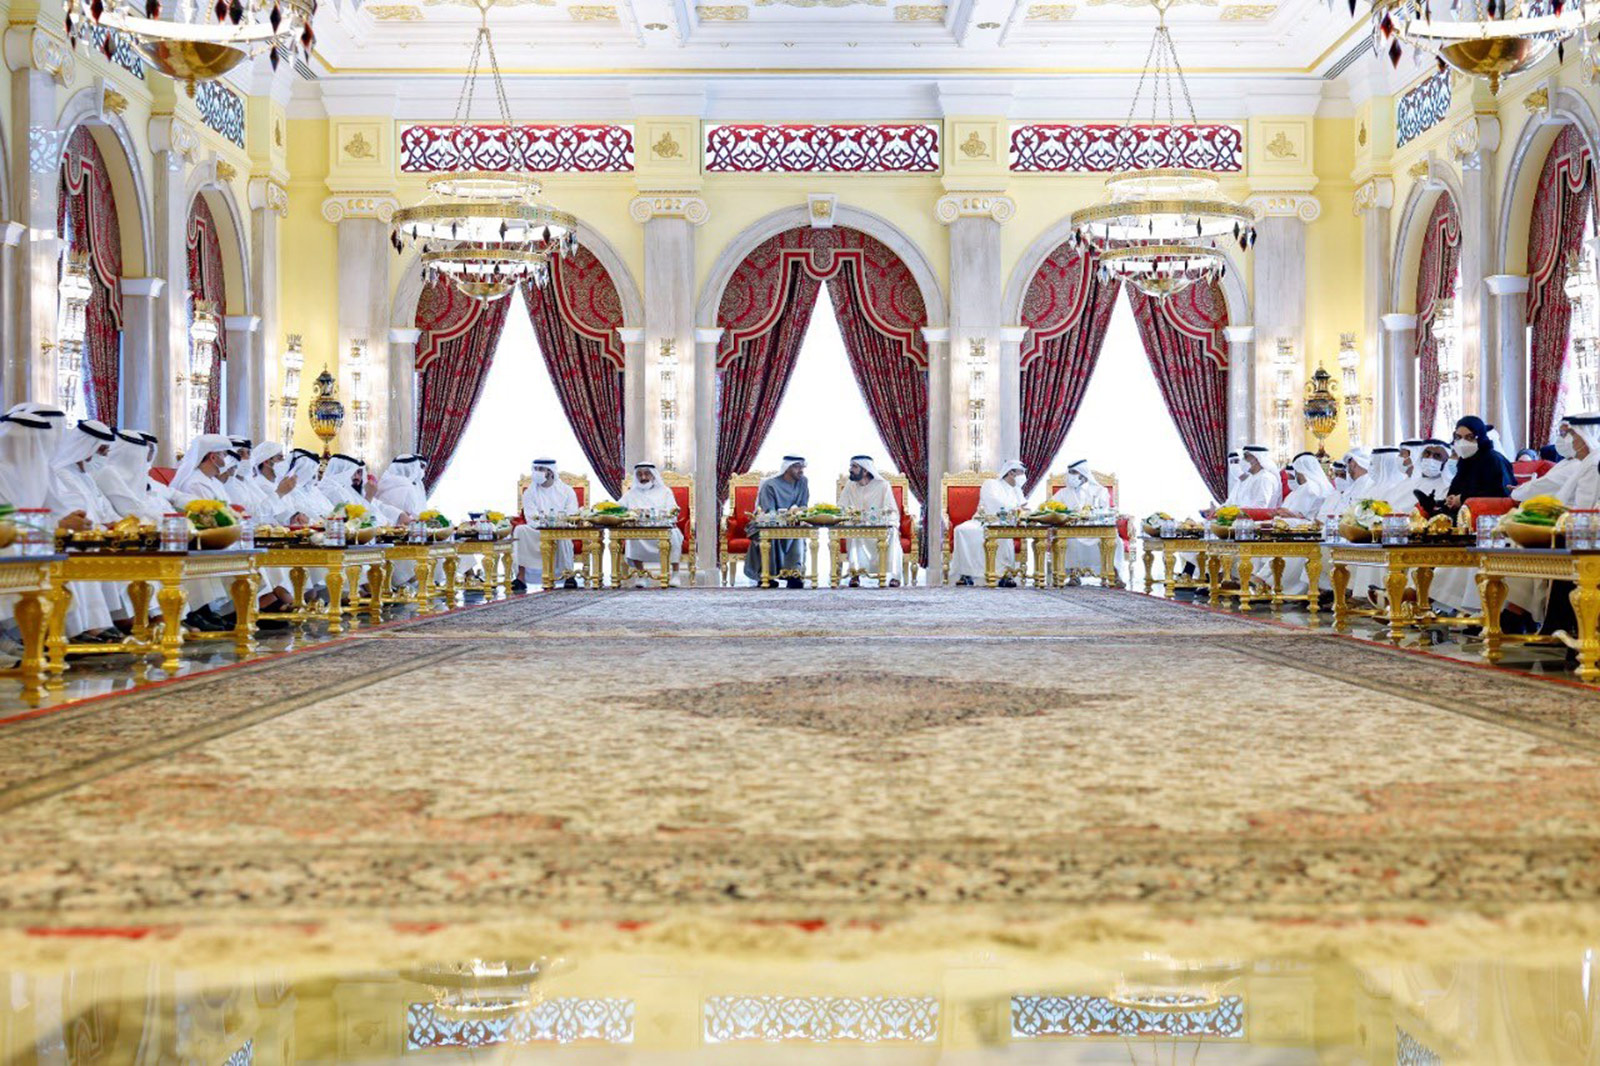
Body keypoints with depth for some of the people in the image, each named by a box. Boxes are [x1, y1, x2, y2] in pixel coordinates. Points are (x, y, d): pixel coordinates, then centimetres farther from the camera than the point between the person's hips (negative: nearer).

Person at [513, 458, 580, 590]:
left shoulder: (566, 490, 7)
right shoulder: (530, 493, 9)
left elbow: (572, 516, -2)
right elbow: (531, 519, -4)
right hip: (537, 532, 2)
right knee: (520, 530, -29)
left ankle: (569, 575, -25)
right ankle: (521, 578, -32)